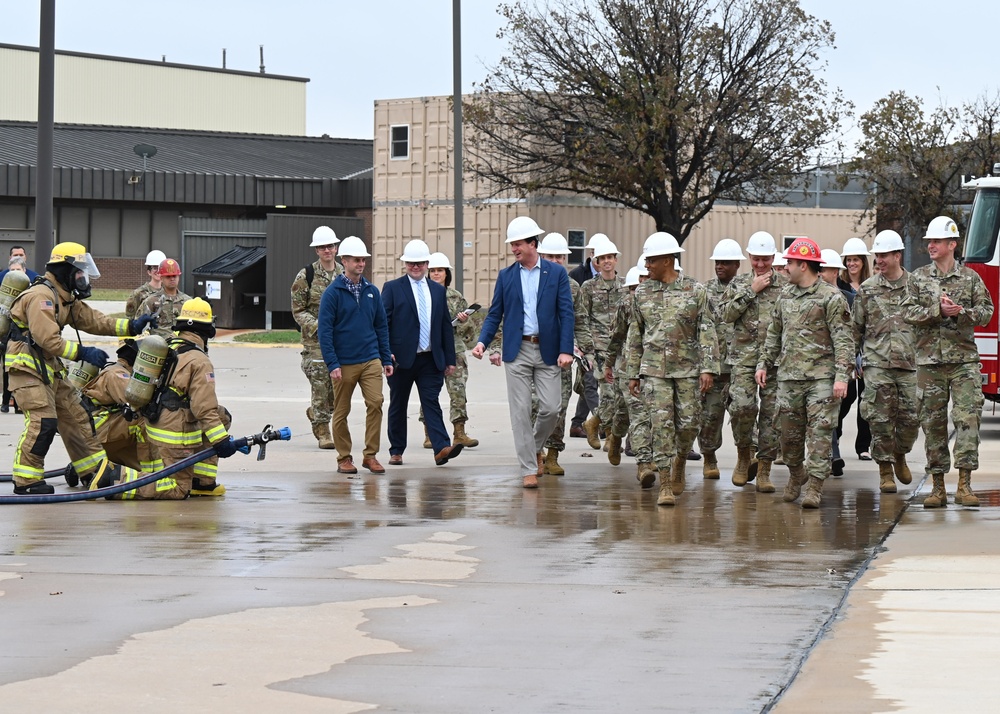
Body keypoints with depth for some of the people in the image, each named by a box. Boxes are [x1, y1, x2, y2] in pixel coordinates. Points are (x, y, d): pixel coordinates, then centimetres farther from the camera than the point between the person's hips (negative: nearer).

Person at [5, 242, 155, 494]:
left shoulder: (67, 299, 14)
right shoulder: (41, 296, -19)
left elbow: (93, 321, 12)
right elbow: (47, 338, -27)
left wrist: (132, 327, 2)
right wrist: (82, 353, -26)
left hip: (49, 368, 10)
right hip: (26, 366, -10)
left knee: (74, 415, 13)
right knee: (43, 421, -18)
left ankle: (95, 468, 22)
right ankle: (25, 480, -12)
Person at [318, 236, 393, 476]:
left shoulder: (372, 291, 8)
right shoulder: (333, 292, -5)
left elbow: (381, 326, 14)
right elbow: (325, 330, -8)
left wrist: (386, 359, 9)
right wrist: (332, 364, -14)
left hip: (370, 361, 3)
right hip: (344, 363, -3)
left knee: (375, 403, -10)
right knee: (341, 412, 4)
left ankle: (370, 455, 0)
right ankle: (344, 458, 16)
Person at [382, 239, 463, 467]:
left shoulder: (438, 290, 13)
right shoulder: (392, 288, 1)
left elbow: (446, 326, 13)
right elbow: (382, 323, -3)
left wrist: (450, 359, 9)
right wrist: (386, 353, -14)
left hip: (431, 360, 2)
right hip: (402, 359, -2)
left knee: (431, 403, -7)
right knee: (398, 406, 8)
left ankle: (442, 448, -18)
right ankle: (396, 451, 17)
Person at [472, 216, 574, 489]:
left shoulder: (557, 273, 2)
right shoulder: (505, 276, 7)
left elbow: (566, 313, -2)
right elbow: (495, 314, 8)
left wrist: (566, 350, -12)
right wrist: (482, 341, -9)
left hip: (547, 351, -1)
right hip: (517, 352, 1)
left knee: (550, 409, -2)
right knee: (521, 411, -2)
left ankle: (535, 447, 26)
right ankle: (529, 469, 4)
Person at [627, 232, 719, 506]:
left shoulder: (695, 290, 0)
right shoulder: (642, 293, 8)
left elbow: (707, 332, -2)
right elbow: (635, 335, 13)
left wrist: (708, 368, -11)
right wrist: (633, 373, 11)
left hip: (688, 368, -1)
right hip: (654, 369, 1)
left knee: (689, 424, 0)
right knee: (661, 424, -8)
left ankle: (680, 460, 32)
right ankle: (665, 485, -6)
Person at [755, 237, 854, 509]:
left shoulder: (831, 297, -6)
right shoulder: (785, 296, 14)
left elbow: (844, 340, -10)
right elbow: (774, 334, 23)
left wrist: (842, 376, -17)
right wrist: (764, 363, 16)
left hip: (821, 377, -6)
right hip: (789, 375, 6)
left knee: (819, 431, -7)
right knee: (789, 433, 10)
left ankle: (815, 487, -5)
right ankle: (796, 475, 31)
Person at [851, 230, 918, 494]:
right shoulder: (867, 289, 7)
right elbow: (855, 328, 11)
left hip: (910, 363, 0)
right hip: (877, 364, 0)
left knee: (911, 417, 1)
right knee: (881, 419, -4)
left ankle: (900, 455, 27)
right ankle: (885, 470, 5)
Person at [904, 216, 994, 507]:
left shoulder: (970, 278, 6)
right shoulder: (918, 278, 7)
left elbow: (986, 311, 2)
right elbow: (908, 313, -2)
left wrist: (961, 312, -15)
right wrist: (938, 310, -15)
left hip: (964, 360, -1)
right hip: (930, 360, 1)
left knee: (967, 418, -10)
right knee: (933, 423, 3)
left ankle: (964, 485, -10)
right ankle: (938, 487, 9)